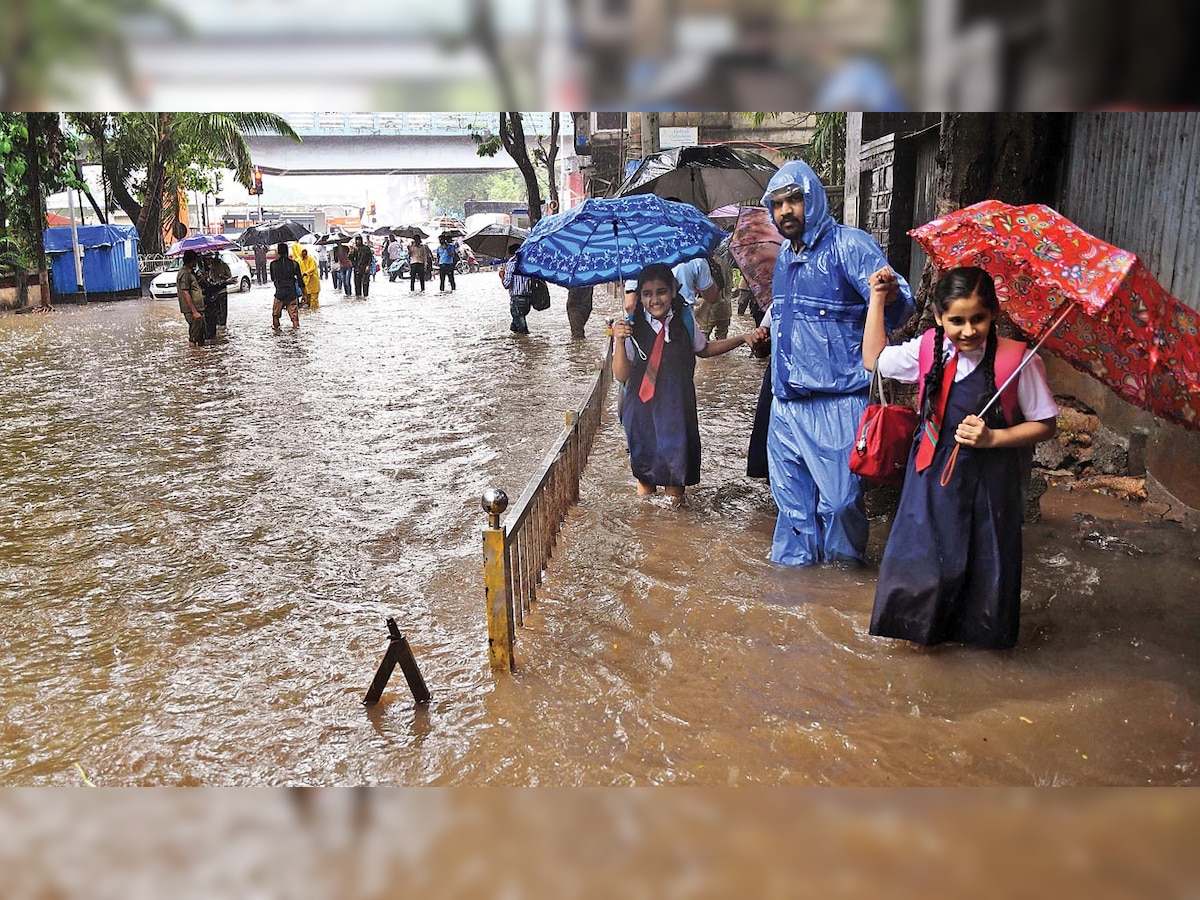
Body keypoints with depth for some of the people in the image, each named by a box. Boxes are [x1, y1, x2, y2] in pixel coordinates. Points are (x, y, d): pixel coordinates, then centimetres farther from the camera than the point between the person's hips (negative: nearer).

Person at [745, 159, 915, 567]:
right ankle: (793, 561, 34)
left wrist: (891, 295, -43)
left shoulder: (849, 245, -10)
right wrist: (767, 334, 14)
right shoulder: (785, 256, 15)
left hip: (837, 402, -7)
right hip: (786, 399, 7)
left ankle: (847, 571, 24)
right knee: (791, 495, 16)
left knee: (838, 496, -1)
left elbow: (900, 306, -20)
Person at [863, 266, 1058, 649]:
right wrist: (878, 300, 6)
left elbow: (1045, 424, -7)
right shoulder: (928, 349, -4)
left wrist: (993, 437, -22)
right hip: (933, 473, 3)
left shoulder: (1017, 360, -15)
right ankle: (926, 623, 34)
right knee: (922, 554, 11)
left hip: (990, 478, -3)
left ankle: (979, 628, 35)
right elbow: (873, 359, 11)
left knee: (985, 558, 11)